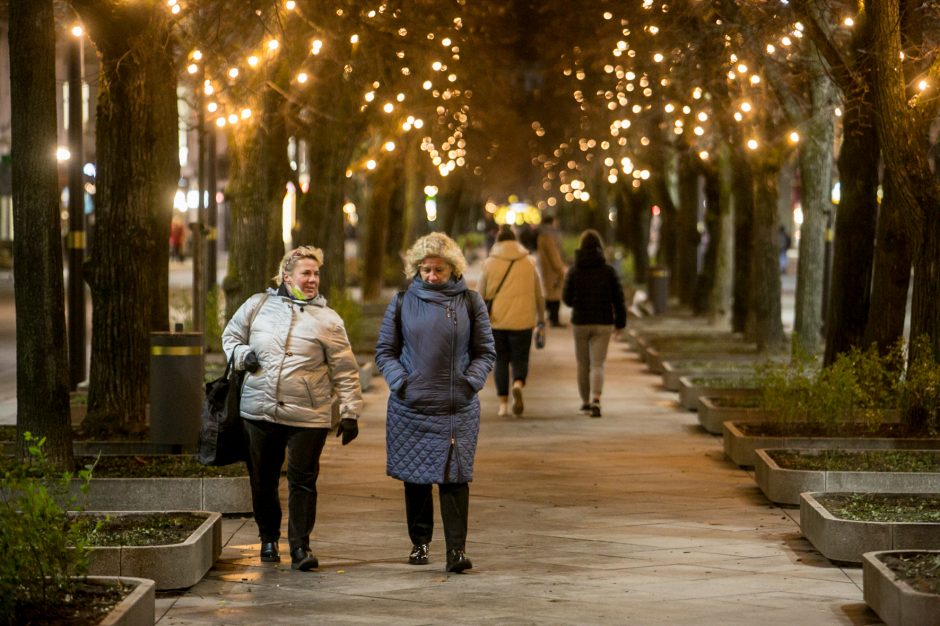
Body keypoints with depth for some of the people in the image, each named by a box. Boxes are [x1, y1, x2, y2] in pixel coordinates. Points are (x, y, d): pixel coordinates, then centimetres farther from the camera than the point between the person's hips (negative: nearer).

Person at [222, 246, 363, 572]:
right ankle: (269, 540, 29)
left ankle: (300, 546, 3)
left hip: (307, 417, -2)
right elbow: (230, 335, 20)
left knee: (303, 482, -4)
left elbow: (345, 371, 4)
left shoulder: (327, 319, 2)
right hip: (259, 411, 2)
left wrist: (350, 412, 0)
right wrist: (242, 354, -2)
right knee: (262, 481, 11)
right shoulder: (258, 305, 6)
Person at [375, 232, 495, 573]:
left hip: (458, 408, -1)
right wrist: (399, 380, -6)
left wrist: (471, 381, -8)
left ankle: (457, 548, -9)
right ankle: (420, 542, 22)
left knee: (454, 476, -9)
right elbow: (385, 350, 11)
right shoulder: (403, 302, 5)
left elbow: (485, 352, 9)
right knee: (415, 476, 8)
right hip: (410, 407, 2)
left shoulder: (470, 302, 4)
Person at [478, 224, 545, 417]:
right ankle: (518, 385, -23)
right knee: (520, 360, 8)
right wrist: (541, 319, 21)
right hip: (522, 320, 0)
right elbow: (538, 294, 10)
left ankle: (503, 403, 7)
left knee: (501, 361, 11)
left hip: (496, 321, 0)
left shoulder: (490, 263, 0)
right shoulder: (529, 263, 5)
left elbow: (480, 295, 1)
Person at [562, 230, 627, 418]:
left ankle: (585, 402, 23)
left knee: (583, 364, 15)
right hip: (603, 323, 0)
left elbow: (566, 298, -2)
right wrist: (620, 321, 9)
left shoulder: (574, 271, -5)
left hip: (580, 322, 0)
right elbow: (618, 298, -2)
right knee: (598, 365, -1)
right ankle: (595, 400, -22)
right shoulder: (608, 271, -5)